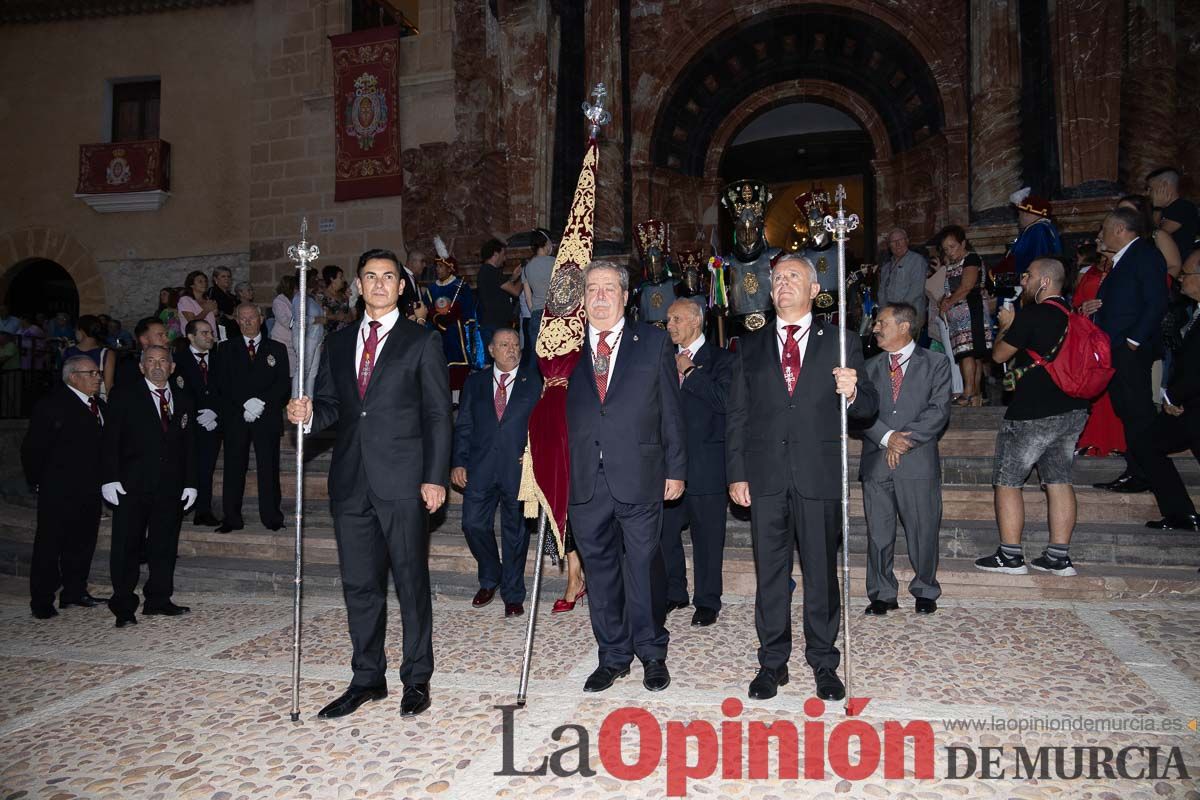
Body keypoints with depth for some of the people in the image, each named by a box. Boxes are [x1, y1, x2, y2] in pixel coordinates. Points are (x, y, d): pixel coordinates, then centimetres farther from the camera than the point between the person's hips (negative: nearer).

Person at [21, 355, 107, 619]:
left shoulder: (100, 406, 11)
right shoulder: (53, 405, -10)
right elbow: (32, 448, -9)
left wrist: (102, 481, 9)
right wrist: (38, 482, -6)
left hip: (90, 491, 7)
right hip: (58, 493, -7)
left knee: (82, 543, 13)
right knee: (49, 545, 2)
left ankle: (75, 591, 25)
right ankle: (42, 601, 10)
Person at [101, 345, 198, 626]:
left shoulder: (183, 402, 14)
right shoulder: (123, 395, 4)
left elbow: (188, 447, 15)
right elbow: (110, 440, -2)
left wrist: (190, 482, 9)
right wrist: (109, 478, -11)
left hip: (170, 488, 3)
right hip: (132, 486, -3)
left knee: (165, 546, 6)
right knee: (127, 546, -1)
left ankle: (159, 599, 17)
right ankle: (124, 606, 7)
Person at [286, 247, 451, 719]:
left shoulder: (422, 342, 1)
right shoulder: (339, 343, 15)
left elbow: (438, 415, -3)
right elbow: (330, 406, 16)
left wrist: (435, 477, -10)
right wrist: (307, 415, -8)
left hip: (402, 482, -4)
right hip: (351, 481, 5)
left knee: (411, 582, 4)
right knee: (359, 584, 11)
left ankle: (417, 679, 18)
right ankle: (367, 678, 26)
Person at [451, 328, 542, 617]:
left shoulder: (534, 382, 6)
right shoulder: (475, 382, 11)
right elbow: (463, 426, 9)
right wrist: (458, 462, 0)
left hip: (519, 467, -2)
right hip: (481, 468, 2)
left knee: (515, 531, 4)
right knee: (474, 524, 1)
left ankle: (513, 595, 17)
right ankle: (490, 579, 26)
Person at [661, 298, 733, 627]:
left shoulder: (721, 359, 0)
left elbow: (724, 399, -16)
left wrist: (687, 372, -13)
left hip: (706, 461, -5)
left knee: (707, 535, 3)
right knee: (665, 532, 9)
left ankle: (707, 601, 15)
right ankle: (674, 593, 24)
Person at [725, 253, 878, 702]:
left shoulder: (838, 343, 6)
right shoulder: (750, 347, 11)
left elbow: (868, 408, 5)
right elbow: (736, 415, 8)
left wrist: (852, 392, -19)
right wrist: (736, 474, 1)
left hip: (820, 475, -1)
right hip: (765, 477, 1)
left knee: (822, 572, 8)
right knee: (769, 573, 8)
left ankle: (823, 662, 23)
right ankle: (772, 661, 21)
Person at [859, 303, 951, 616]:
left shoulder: (935, 364, 6)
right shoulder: (870, 367, 14)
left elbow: (938, 411, -5)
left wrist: (905, 440, -13)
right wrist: (887, 437, -14)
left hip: (919, 463, -2)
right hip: (876, 461, 2)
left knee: (923, 532, 6)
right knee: (878, 533, 5)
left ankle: (925, 591, 24)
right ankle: (882, 594, 17)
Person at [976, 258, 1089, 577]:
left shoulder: (1032, 315, -15)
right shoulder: (1071, 314, 10)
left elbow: (999, 354, -5)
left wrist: (1007, 324, 10)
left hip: (1033, 413, -8)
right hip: (1072, 410, 8)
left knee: (1007, 481, 2)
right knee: (1059, 480, 11)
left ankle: (1010, 555, 3)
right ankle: (1059, 557, 13)